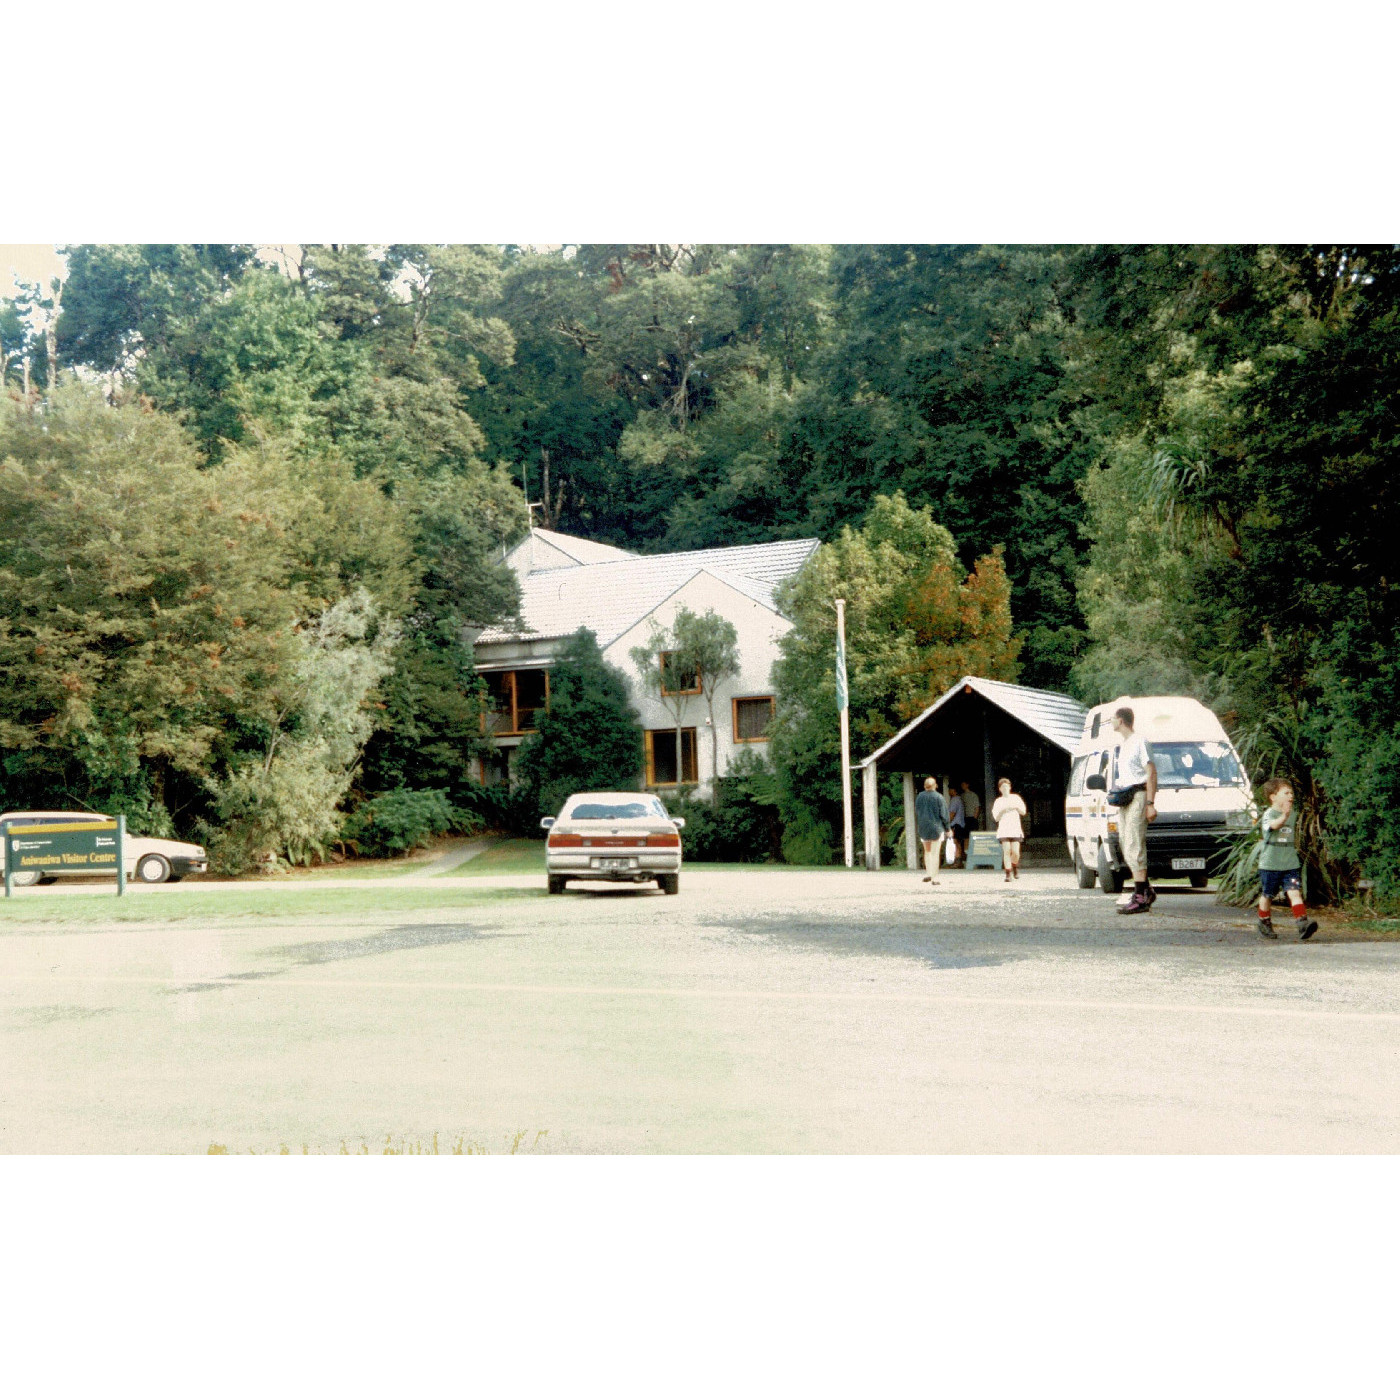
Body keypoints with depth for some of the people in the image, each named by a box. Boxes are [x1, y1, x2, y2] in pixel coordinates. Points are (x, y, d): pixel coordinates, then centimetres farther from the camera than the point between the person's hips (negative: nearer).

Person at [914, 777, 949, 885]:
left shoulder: (919, 797, 2)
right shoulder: (939, 797, -8)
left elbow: (916, 813, 8)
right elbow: (943, 814, -7)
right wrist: (947, 829, 1)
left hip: (923, 828, 3)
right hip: (937, 827, -3)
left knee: (927, 851, 18)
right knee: (935, 853, 0)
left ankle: (928, 873, 8)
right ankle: (934, 877, -2)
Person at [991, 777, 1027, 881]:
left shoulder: (1016, 798, 12)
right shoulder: (998, 801, 10)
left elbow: (1023, 812, 11)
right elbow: (996, 818, 6)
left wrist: (1016, 807, -6)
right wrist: (1002, 811, -10)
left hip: (1015, 829, 0)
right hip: (1004, 829, 0)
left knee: (1015, 852, -6)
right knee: (1007, 851, -11)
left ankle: (1015, 867, 23)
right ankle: (1008, 874, -8)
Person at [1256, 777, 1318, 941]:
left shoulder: (1291, 814, 10)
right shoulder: (1269, 814, -12)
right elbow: (1273, 825, -37)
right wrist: (1284, 816, -55)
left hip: (1290, 864, 4)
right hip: (1270, 864, -4)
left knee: (1295, 892, -12)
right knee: (1267, 896, 10)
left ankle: (1302, 923, -21)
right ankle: (1265, 924, 27)